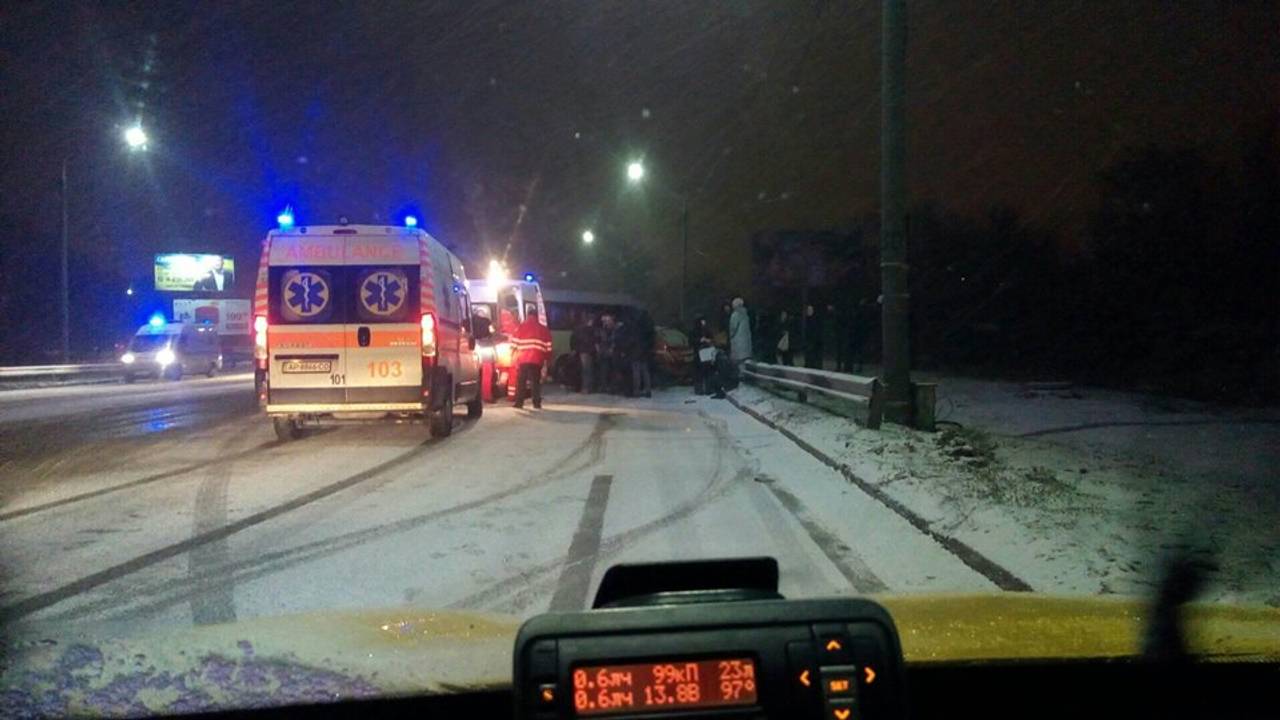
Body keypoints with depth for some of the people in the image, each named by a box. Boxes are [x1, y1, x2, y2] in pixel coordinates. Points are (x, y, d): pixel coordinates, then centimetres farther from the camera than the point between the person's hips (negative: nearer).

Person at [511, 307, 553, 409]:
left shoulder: (521, 327, 3)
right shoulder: (544, 329, 9)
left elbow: (514, 344, 2)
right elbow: (548, 347, 7)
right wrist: (546, 360, 14)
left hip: (523, 360, -1)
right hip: (537, 360, 1)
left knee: (521, 382, 7)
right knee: (536, 382, 6)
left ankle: (519, 403, 5)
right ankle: (537, 404, 1)